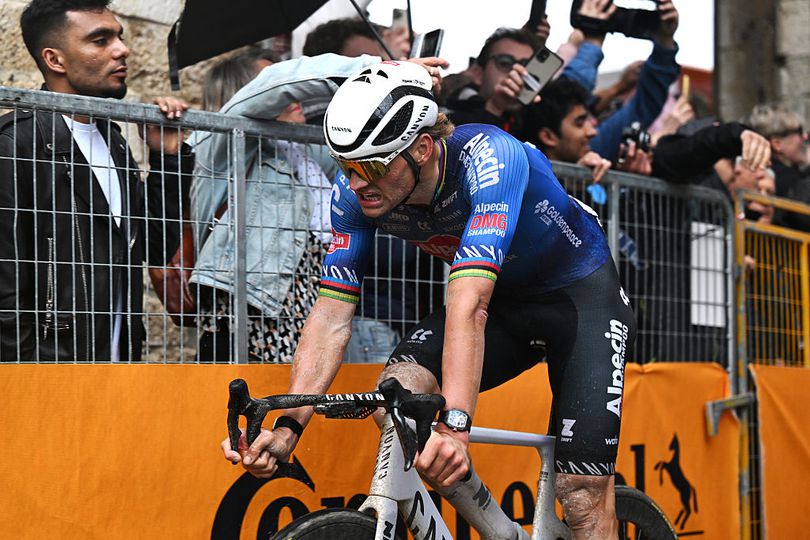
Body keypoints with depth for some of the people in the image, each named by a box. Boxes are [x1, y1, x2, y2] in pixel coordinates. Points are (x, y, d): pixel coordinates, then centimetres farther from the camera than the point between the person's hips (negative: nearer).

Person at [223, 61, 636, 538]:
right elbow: (333, 315, -17)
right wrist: (287, 427, -28)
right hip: (502, 298, 5)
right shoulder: (355, 193, -18)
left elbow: (468, 304, -45)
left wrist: (455, 424, -54)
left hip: (580, 292, -5)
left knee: (583, 489, -18)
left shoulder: (490, 158, -35)